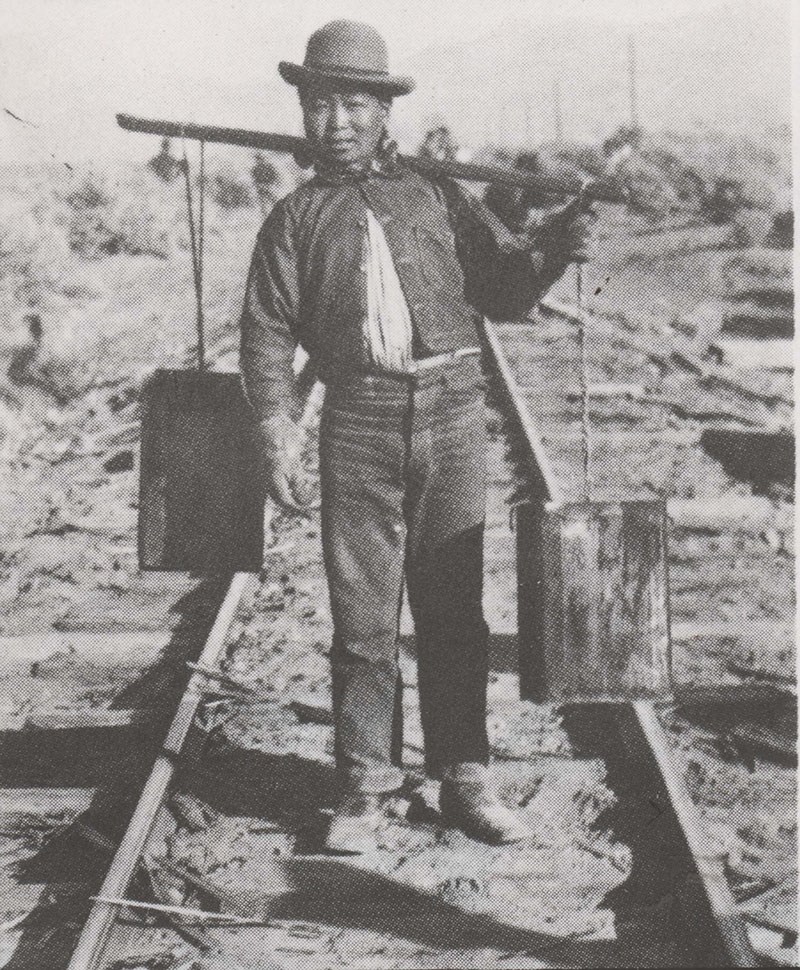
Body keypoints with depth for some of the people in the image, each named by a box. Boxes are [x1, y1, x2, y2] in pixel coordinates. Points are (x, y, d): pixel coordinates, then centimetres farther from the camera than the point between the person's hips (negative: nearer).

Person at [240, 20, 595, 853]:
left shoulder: (435, 194, 13)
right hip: (359, 418, -1)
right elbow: (268, 332, 4)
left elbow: (503, 289, 11)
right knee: (361, 613, 1)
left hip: (452, 409, 1)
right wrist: (278, 439, -7)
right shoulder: (296, 218, 10)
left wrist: (555, 248, -9)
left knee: (453, 609, 5)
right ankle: (364, 789, 13)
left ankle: (463, 779, 15)